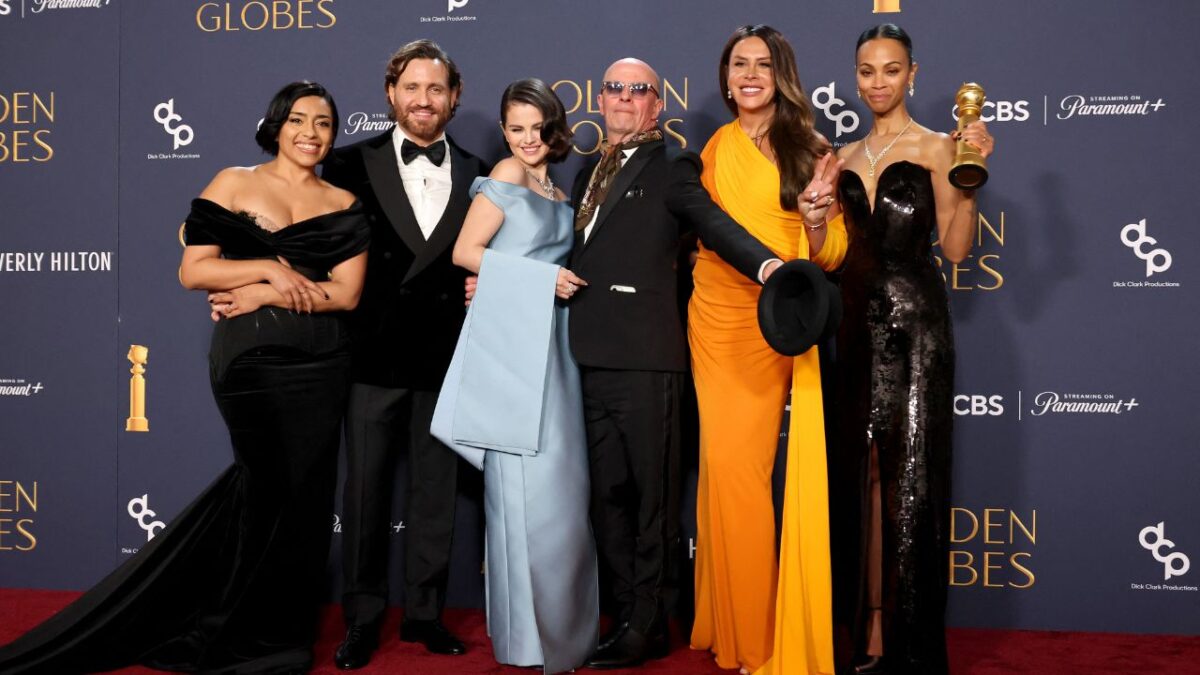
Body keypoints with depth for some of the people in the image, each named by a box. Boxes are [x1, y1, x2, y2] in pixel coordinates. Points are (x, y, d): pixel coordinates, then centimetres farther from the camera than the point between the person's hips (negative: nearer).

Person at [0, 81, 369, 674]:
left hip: (322, 363, 3)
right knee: (269, 486, 2)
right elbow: (193, 271, -4)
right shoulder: (234, 183, 2)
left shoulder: (344, 205, 7)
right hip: (250, 357, -3)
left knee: (303, 490, 7)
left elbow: (347, 292, -4)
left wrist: (265, 296, -12)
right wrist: (270, 269, -14)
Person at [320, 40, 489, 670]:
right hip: (374, 353, -2)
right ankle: (362, 619, 20)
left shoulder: (476, 175, 9)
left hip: (446, 357, 2)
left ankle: (424, 612, 24)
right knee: (366, 491, 7)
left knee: (435, 491, 10)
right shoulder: (353, 163, 1)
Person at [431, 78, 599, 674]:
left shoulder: (555, 191, 19)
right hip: (511, 339, -7)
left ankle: (562, 621, 17)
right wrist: (541, 276, -11)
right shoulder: (507, 175, -2)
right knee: (526, 482, -5)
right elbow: (465, 252, -9)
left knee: (561, 480, 6)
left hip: (551, 343, 7)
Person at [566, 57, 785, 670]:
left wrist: (767, 264, -33)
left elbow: (714, 223, -14)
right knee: (607, 492, 11)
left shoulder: (670, 170, 2)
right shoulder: (587, 176, 22)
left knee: (651, 492, 2)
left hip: (644, 357, -6)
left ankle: (646, 625, 13)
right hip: (593, 355, 7)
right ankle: (627, 616, 22)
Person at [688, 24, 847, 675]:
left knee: (737, 467, -7)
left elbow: (829, 256, -3)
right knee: (727, 465, 1)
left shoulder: (808, 150, 2)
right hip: (717, 321, 3)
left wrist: (817, 218, -21)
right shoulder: (717, 147, 11)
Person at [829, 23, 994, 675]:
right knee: (863, 473, 6)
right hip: (857, 322, 5)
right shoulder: (845, 158, 15)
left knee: (910, 475, -2)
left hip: (913, 322, -5)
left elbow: (956, 248, -5)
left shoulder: (935, 147, 1)